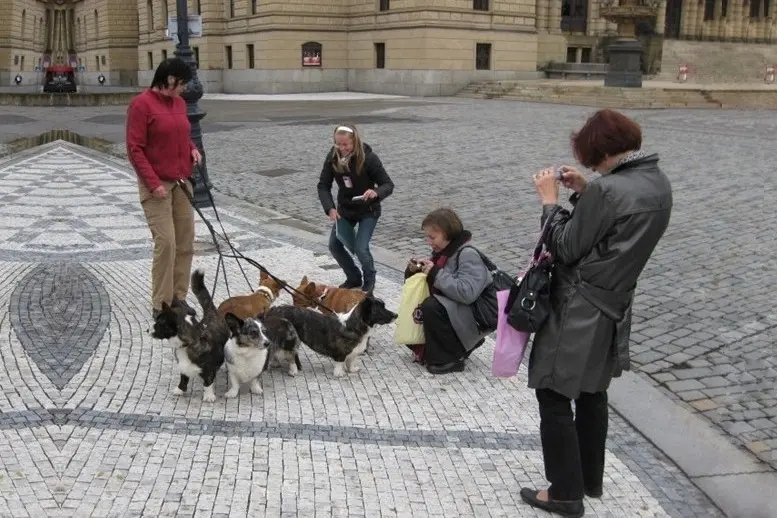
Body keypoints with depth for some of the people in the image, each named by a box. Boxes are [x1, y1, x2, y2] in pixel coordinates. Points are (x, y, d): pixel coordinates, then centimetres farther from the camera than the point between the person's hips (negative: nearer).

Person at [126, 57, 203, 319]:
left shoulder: (179, 103, 9)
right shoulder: (141, 104, -12)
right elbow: (134, 149, -14)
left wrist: (193, 149, 3)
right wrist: (154, 183, -18)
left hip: (182, 182, 8)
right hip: (156, 185, -8)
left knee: (186, 241, 8)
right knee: (165, 242, -11)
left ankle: (178, 296, 19)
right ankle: (161, 305, -1)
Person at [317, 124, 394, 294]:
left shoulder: (368, 158, -25)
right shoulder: (333, 157, -14)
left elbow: (388, 185, -20)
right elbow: (323, 185, -8)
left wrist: (376, 193, -42)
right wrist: (330, 208, -24)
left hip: (368, 210, -5)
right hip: (345, 208, 5)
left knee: (360, 247, -15)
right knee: (334, 245, 2)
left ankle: (369, 280, 15)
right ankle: (354, 278, 25)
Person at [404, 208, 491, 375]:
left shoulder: (467, 254, -21)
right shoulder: (443, 250, 5)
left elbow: (467, 292, -33)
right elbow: (431, 281, 15)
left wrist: (436, 274, -29)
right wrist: (413, 270, -6)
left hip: (475, 319, -10)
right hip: (452, 310, 10)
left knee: (430, 306, -29)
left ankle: (448, 359, -14)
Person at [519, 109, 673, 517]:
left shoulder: (608, 189, -25)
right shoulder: (659, 184, 3)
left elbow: (566, 248, -18)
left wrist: (550, 200, -7)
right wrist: (585, 191, 8)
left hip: (578, 310, -9)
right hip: (612, 305, 9)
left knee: (554, 395, 4)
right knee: (592, 392, 23)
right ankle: (591, 479, 36)